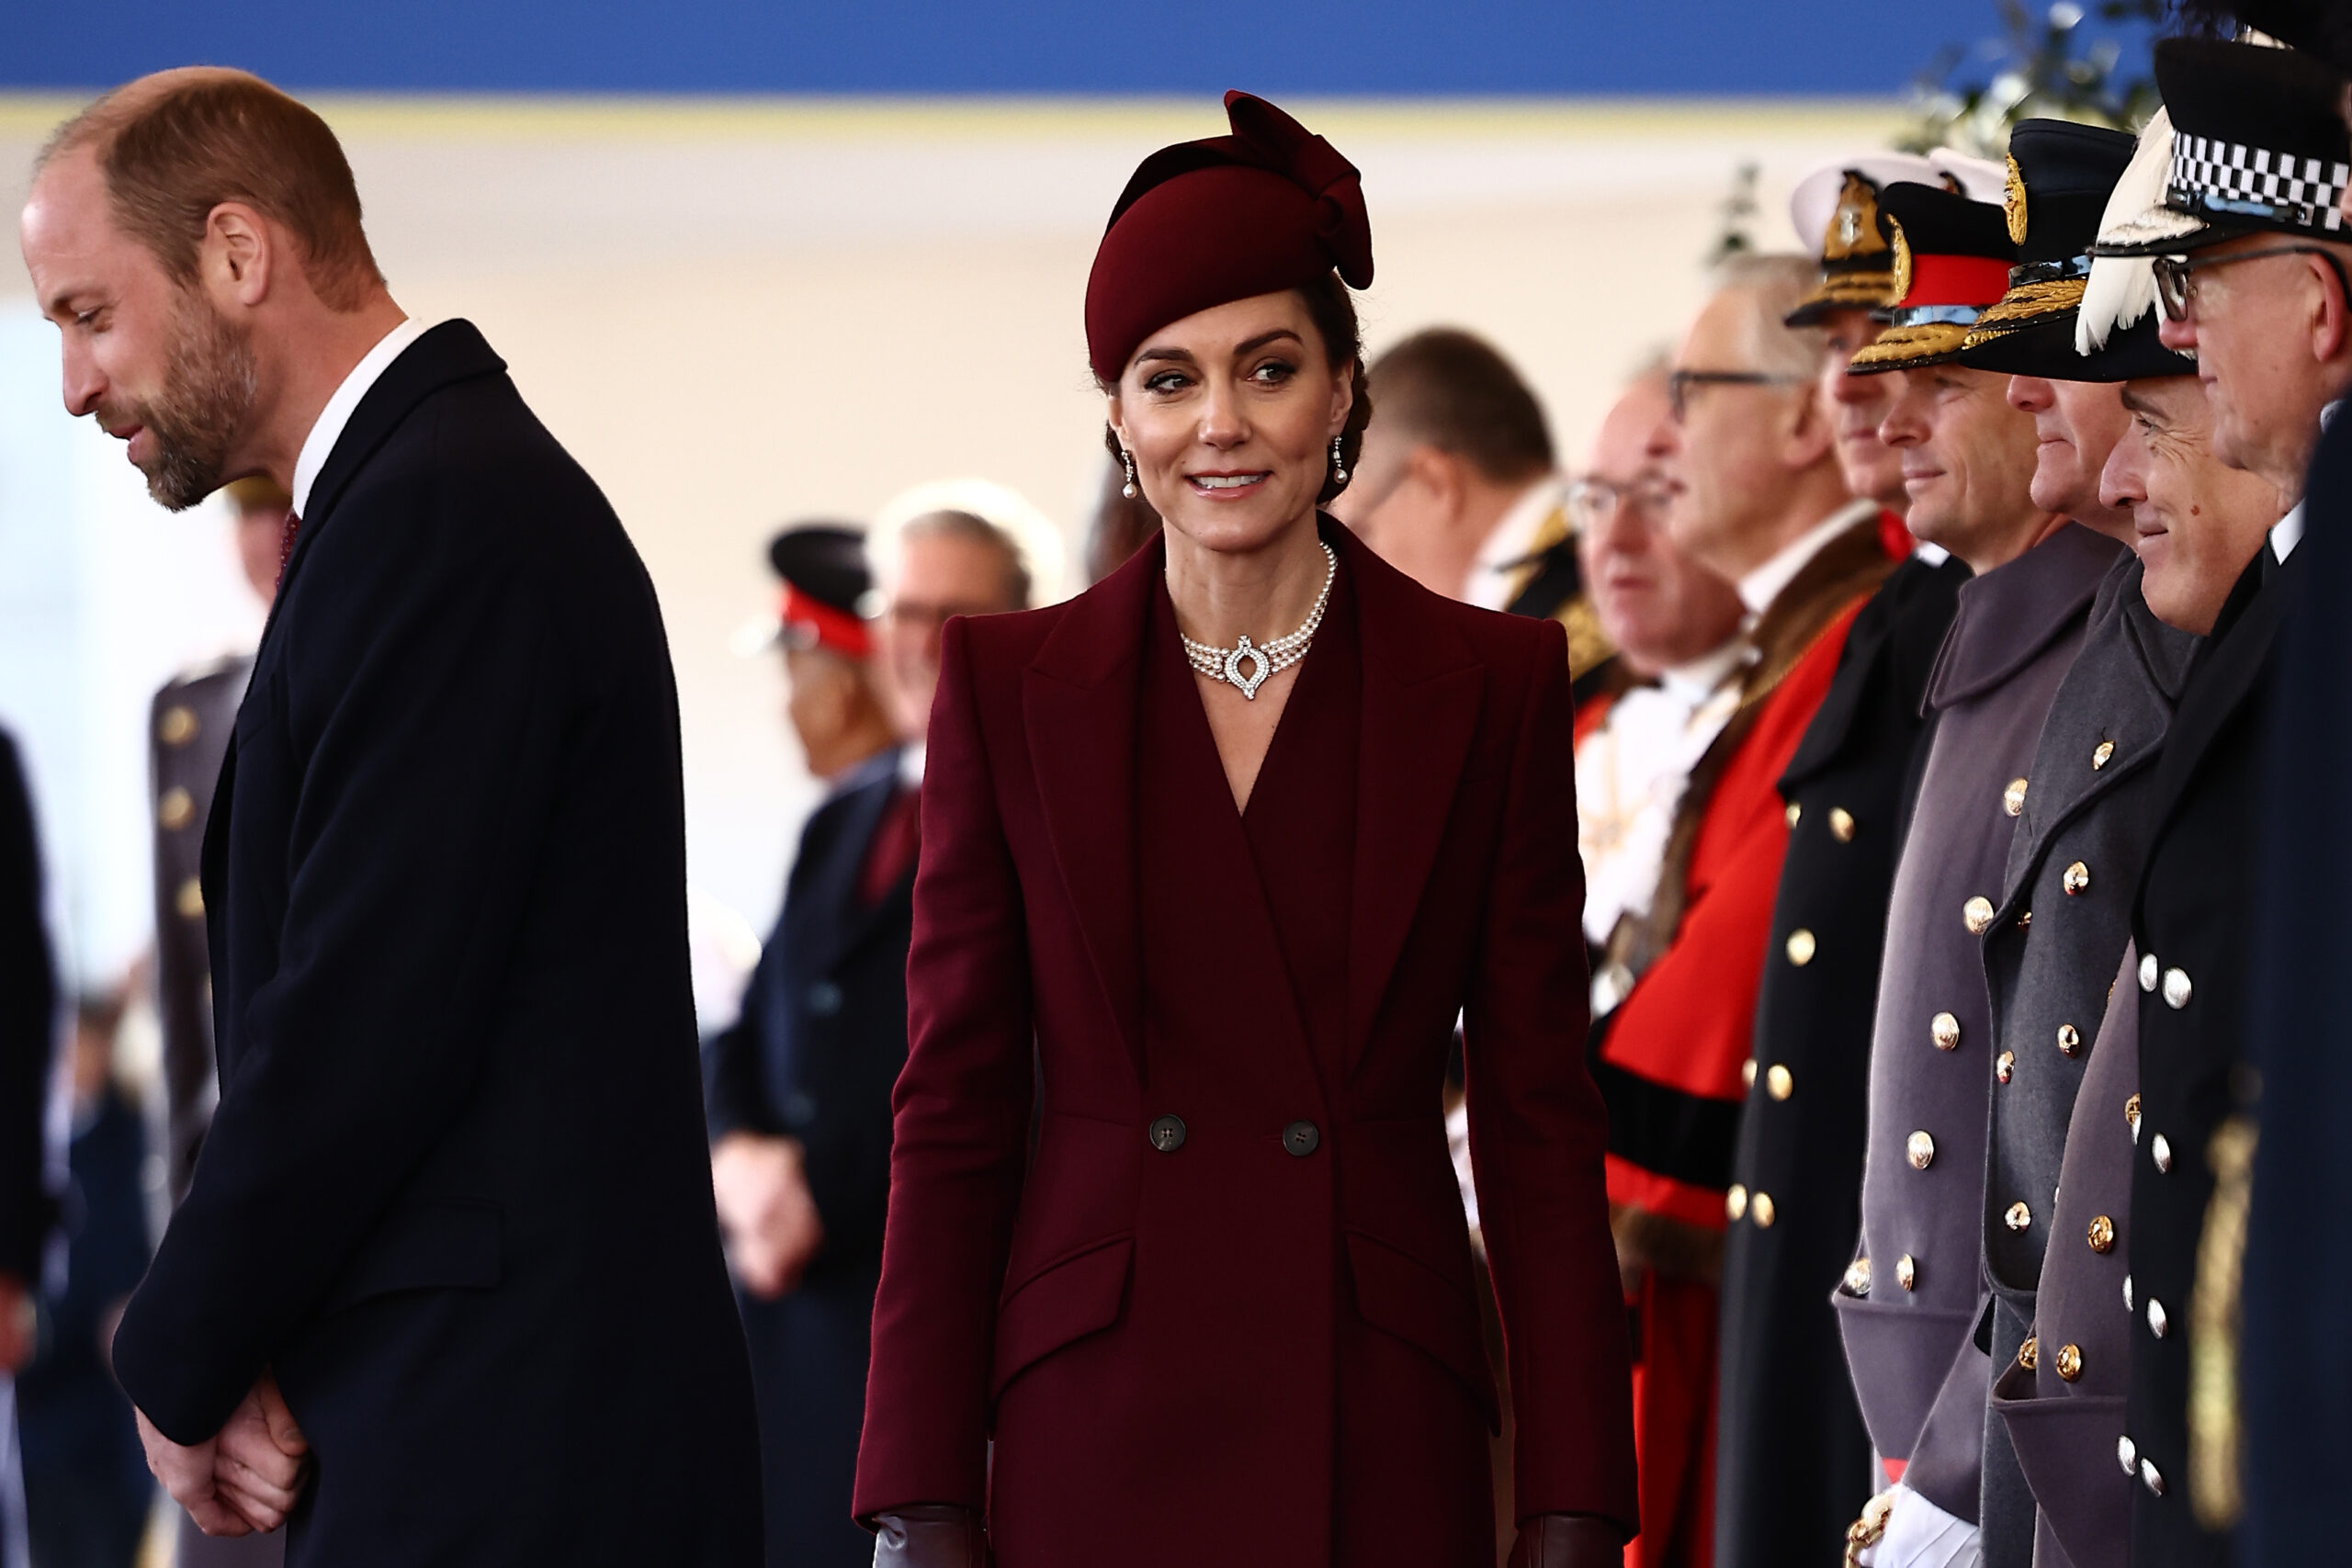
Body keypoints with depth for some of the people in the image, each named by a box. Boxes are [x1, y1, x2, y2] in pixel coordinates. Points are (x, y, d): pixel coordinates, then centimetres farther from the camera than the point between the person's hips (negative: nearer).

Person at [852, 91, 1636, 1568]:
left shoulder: (1494, 686, 3)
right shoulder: (1012, 685, 4)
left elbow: (1542, 1121, 3)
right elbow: (956, 1110, 4)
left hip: (1378, 1442, 0)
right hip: (1093, 1435, 0)